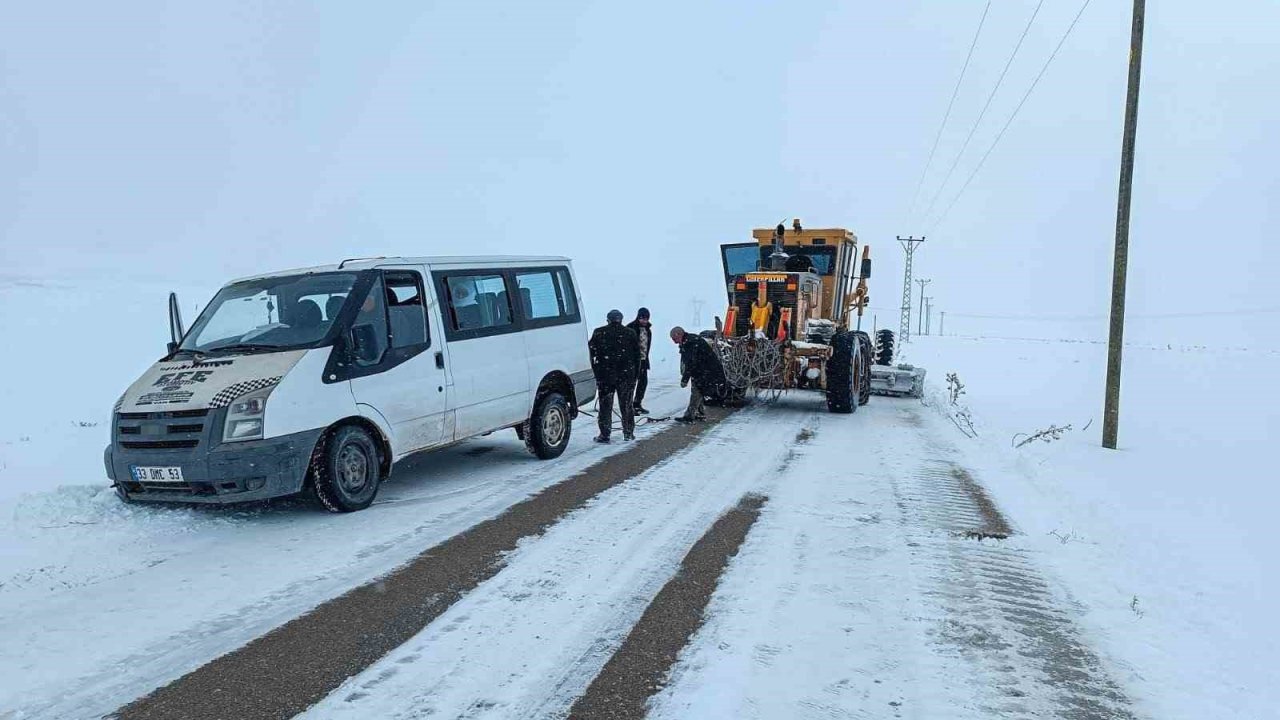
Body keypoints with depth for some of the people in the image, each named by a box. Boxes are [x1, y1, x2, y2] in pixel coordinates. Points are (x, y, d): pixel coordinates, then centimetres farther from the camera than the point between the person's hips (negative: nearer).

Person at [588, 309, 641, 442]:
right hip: (627, 375, 1)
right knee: (626, 405, 12)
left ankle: (604, 435, 4)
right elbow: (637, 355, 4)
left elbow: (591, 352, 0)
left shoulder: (598, 333, 0)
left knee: (605, 405, 5)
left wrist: (595, 371, 6)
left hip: (604, 375, -1)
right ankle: (628, 433, 18)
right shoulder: (630, 333, 3)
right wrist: (635, 374, 9)